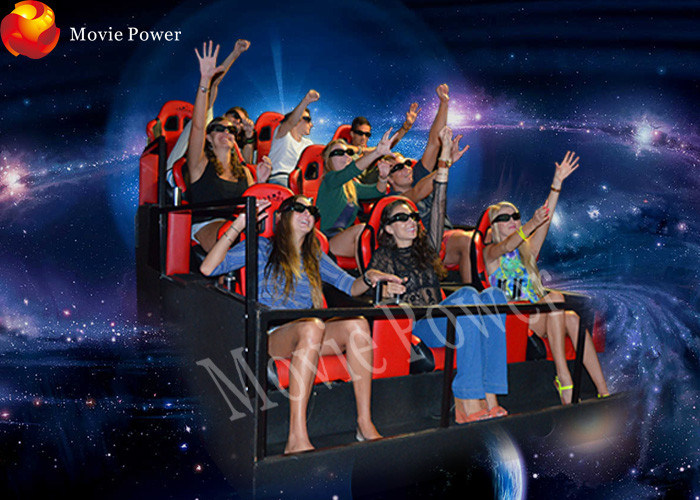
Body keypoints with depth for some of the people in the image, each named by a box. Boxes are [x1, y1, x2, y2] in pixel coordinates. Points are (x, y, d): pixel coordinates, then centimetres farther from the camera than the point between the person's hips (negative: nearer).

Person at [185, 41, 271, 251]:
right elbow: (197, 125, -7)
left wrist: (260, 182, 1)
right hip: (206, 226, -4)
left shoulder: (243, 171, 24)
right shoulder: (201, 165, 9)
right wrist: (205, 81, -17)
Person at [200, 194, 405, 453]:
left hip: (309, 334, 5)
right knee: (312, 326, -38)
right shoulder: (261, 249, 9)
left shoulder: (314, 257, 23)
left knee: (357, 324, -26)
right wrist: (237, 227, -9)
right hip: (270, 335, -4)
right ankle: (296, 439, -40)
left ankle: (365, 424, -24)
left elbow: (350, 286, 20)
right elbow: (207, 269, -2)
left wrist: (369, 278, -3)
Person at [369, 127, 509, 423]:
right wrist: (388, 292, -19)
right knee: (466, 295, -32)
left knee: (493, 295, -24)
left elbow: (438, 208, 15)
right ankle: (467, 403, -37)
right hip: (416, 326, -5)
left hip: (443, 321, 5)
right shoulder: (383, 257, 11)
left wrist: (445, 162, 10)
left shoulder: (425, 247, 22)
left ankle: (488, 395, -32)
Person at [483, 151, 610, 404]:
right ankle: (563, 378, -36)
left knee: (571, 317, -29)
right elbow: (507, 245, -17)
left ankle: (603, 392, -32)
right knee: (555, 297, -31)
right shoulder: (491, 252, 8)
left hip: (539, 319, 5)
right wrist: (532, 224, -36)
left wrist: (557, 182, -1)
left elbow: (546, 219, 9)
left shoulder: (528, 250, 22)